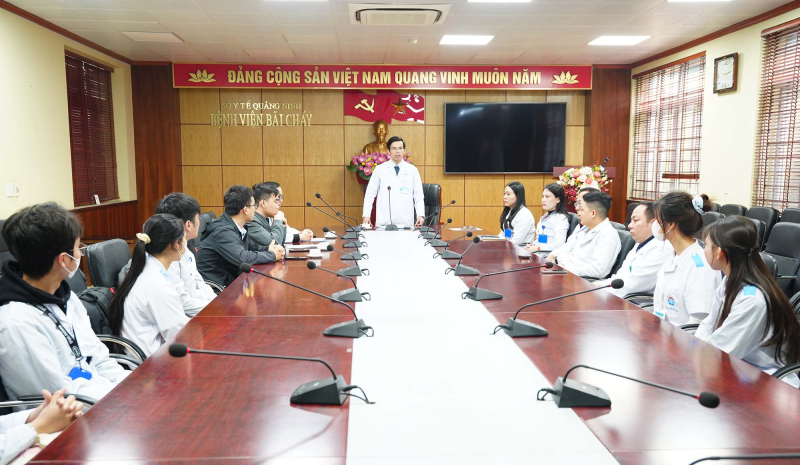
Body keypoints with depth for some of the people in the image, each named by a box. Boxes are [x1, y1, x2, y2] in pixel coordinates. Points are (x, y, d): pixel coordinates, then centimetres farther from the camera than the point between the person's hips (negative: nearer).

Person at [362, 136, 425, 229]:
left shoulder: (412, 170, 6)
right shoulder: (380, 169, 5)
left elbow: (418, 196, 5)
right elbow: (370, 194, 5)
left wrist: (420, 215, -7)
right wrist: (366, 215, -3)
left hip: (406, 222, 1)